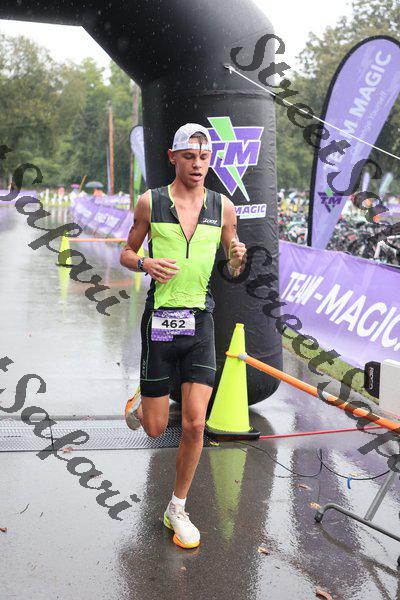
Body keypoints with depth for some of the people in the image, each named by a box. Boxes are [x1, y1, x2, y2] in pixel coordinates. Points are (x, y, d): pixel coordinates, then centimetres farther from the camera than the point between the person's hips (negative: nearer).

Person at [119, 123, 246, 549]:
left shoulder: (223, 206, 4)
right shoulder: (150, 202, -1)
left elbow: (233, 271, 12)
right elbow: (126, 254, 9)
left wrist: (238, 258, -12)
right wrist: (146, 264, -13)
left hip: (201, 323, 1)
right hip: (160, 320, -1)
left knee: (194, 424, -4)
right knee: (156, 428, 6)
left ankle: (177, 510, 16)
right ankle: (140, 403, 44)